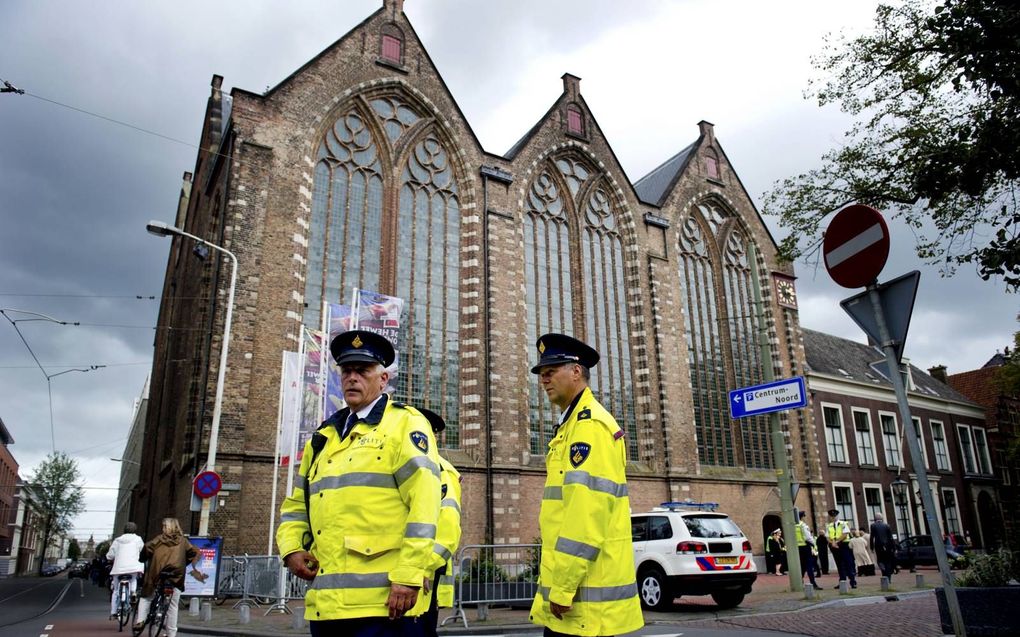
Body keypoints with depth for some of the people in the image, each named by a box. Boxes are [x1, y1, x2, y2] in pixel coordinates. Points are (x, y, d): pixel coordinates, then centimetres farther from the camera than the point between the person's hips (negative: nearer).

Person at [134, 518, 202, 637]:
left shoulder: (159, 539, 4)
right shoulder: (183, 541, 9)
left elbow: (147, 548, -8)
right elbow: (194, 552, 6)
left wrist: (142, 560, 10)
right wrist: (184, 563, 17)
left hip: (158, 575, -1)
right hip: (176, 577, 1)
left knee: (145, 598, 23)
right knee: (173, 607, 9)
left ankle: (140, 621, 6)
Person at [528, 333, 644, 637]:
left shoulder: (589, 424, -14)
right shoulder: (571, 424, 17)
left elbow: (588, 509, -23)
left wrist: (563, 586, -21)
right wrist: (559, 582, 19)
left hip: (585, 591, -9)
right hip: (575, 582, 9)